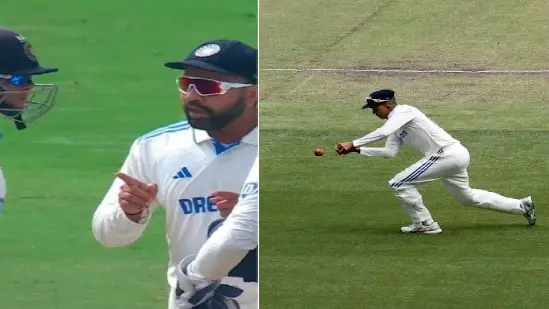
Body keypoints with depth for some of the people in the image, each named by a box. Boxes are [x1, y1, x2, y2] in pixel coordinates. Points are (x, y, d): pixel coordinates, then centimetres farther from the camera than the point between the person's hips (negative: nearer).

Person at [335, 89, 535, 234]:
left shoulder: (403, 112, -11)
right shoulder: (396, 124, 18)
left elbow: (384, 132, -27)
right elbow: (390, 152, 12)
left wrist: (353, 144, -26)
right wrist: (358, 150, 4)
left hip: (448, 154, -11)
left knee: (400, 184, -9)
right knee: (467, 197, 25)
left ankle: (425, 224, 0)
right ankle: (522, 205, 32)